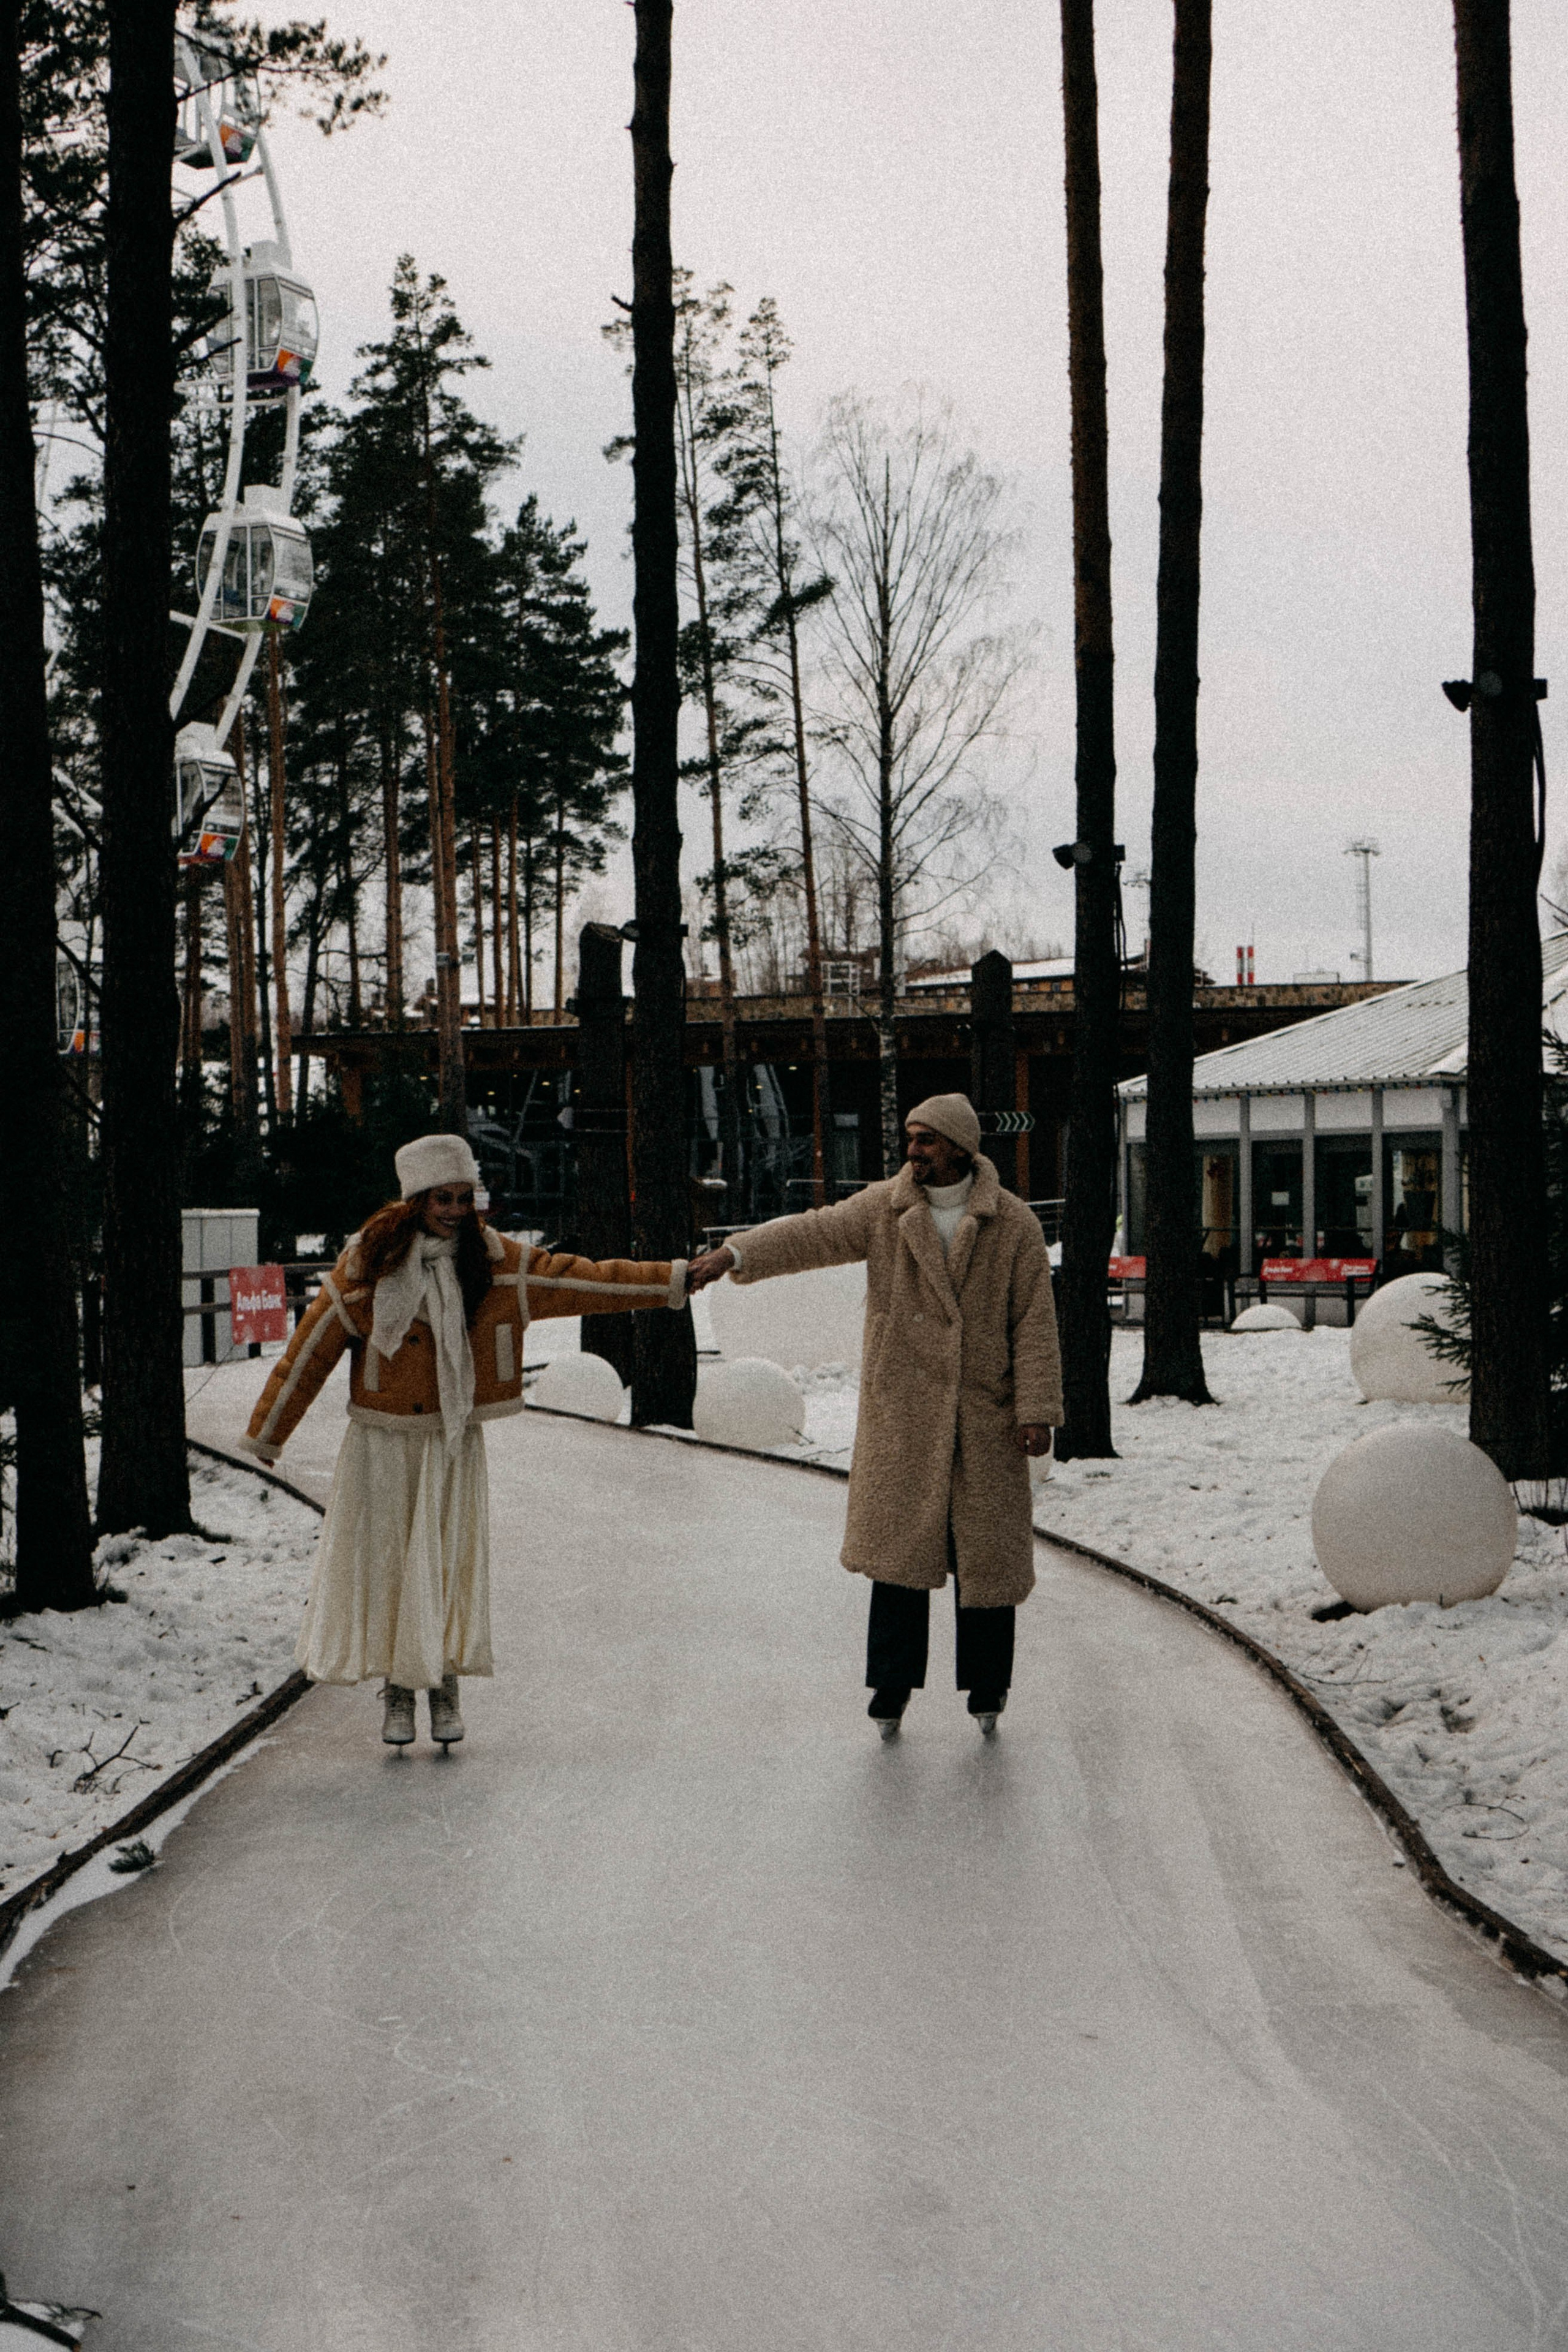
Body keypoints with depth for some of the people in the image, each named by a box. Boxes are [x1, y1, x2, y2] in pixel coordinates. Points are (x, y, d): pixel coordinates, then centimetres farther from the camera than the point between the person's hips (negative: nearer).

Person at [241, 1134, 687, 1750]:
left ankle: (445, 1688, 14)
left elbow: (583, 1281, -4)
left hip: (454, 1444, 1)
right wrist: (265, 1435, 4)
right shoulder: (367, 1264, -7)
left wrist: (675, 1280, -11)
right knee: (383, 1557, 1)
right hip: (382, 1444, -1)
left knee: (449, 1561, 0)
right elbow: (310, 1352, -1)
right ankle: (397, 1690, 14)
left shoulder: (497, 1262, -4)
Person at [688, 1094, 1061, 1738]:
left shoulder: (1013, 1224, -1)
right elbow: (813, 1234, -8)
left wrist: (1037, 1408, -7)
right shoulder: (883, 1210, 3)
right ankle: (892, 1685, 7)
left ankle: (986, 1686, 17)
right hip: (901, 1409, 1)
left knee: (985, 1548, 4)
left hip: (985, 1416, -1)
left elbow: (1034, 1322, -2)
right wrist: (736, 1254, -23)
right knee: (899, 1541, -1)